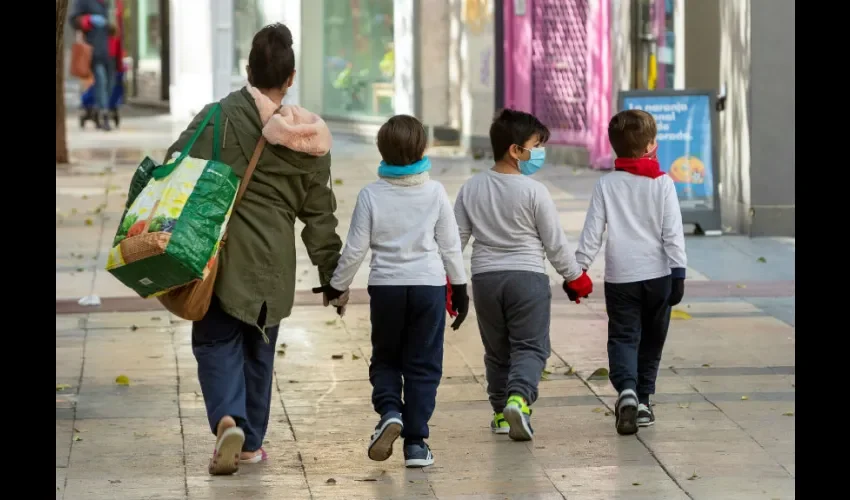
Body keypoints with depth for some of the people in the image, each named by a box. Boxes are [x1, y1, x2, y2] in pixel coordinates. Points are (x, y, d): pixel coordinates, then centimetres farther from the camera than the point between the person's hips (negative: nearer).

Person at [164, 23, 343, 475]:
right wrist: (331, 272, 17)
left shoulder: (220, 117, -9)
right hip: (274, 262, 3)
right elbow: (319, 213, 10)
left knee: (217, 340, 3)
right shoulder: (309, 140, 4)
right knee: (259, 348, 16)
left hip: (221, 253, -3)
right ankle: (251, 443, 22)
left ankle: (227, 419, -20)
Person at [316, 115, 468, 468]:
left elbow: (355, 249, -2)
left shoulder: (371, 195, -5)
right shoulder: (435, 193, -3)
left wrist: (337, 286, 12)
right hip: (429, 284, 0)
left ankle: (389, 412, -10)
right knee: (423, 365, 6)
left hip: (385, 286, 0)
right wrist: (459, 289, 14)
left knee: (385, 359, 17)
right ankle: (415, 442, 4)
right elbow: (450, 246, 3)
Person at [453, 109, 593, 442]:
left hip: (484, 277, 4)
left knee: (496, 350, 16)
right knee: (530, 346, -2)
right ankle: (518, 398, -25)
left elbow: (456, 238, 5)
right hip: (527, 276, -4)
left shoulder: (471, 189, 2)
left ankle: (501, 412, 19)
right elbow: (555, 242, -4)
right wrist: (575, 277, 8)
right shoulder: (534, 192, -11)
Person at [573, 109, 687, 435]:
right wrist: (678, 273, -3)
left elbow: (592, 231, -1)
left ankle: (627, 390, -25)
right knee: (651, 341, 15)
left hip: (620, 277, 0)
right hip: (657, 274, 0)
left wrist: (578, 269, 6)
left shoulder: (606, 185, 0)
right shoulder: (662, 183, -2)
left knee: (623, 338, 0)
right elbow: (673, 232, -5)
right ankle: (643, 401, 18)